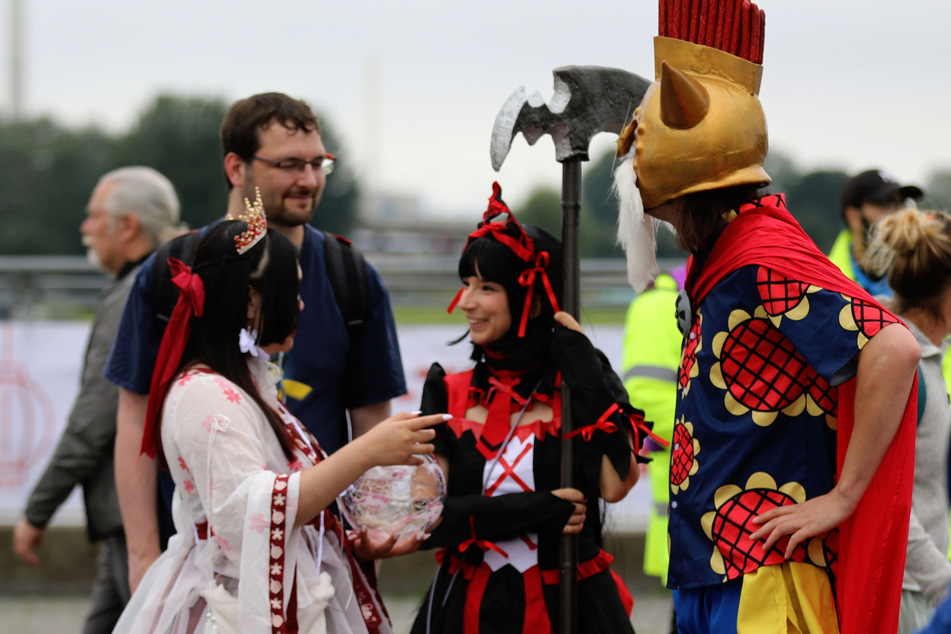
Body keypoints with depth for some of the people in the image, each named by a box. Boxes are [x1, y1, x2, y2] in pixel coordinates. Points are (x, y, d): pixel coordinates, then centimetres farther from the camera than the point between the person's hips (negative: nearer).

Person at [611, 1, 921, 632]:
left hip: (765, 580, -10)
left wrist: (841, 497, -24)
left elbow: (894, 349, -29)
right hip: (708, 575, 10)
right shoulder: (716, 256, 13)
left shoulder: (765, 259, -17)